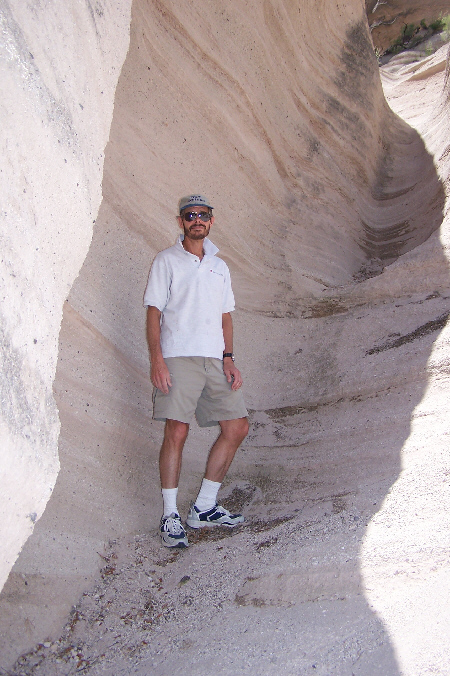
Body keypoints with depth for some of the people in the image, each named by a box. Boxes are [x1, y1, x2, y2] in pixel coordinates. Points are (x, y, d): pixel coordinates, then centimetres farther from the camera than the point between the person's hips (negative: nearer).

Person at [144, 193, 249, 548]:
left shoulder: (220, 266, 20)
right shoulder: (167, 261, 4)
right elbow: (154, 312, -3)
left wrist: (229, 359, 7)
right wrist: (157, 360, -14)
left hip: (215, 359, 6)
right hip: (178, 358, -6)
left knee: (237, 428, 2)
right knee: (177, 432, -11)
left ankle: (204, 507, 13)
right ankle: (170, 516, 0)